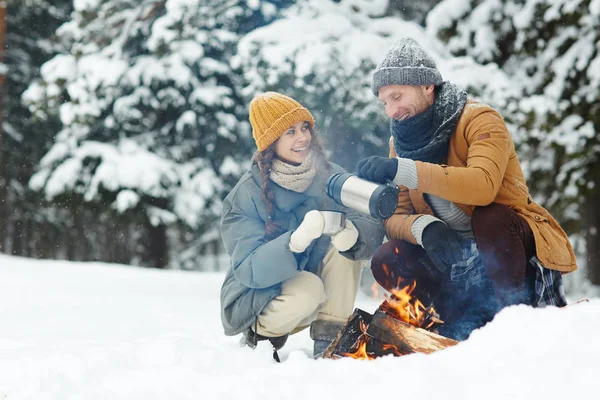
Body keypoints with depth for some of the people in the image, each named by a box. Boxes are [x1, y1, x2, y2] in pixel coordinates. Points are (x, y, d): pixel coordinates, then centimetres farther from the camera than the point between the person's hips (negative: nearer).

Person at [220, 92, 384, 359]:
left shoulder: (330, 176, -7)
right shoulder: (246, 196, -18)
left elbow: (373, 227, -17)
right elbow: (249, 272, -27)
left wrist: (353, 233, -43)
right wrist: (297, 240, -45)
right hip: (254, 299, -4)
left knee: (346, 245, -21)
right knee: (307, 289, -35)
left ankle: (328, 340, -16)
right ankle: (259, 336, -4)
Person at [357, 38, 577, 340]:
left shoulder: (479, 120, -16)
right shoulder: (400, 142, 3)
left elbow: (483, 185, -36)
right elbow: (394, 217, -5)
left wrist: (401, 170, -42)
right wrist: (423, 227, -29)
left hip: (512, 244, -5)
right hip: (453, 256, 5)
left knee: (488, 218, -35)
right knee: (386, 262, -16)